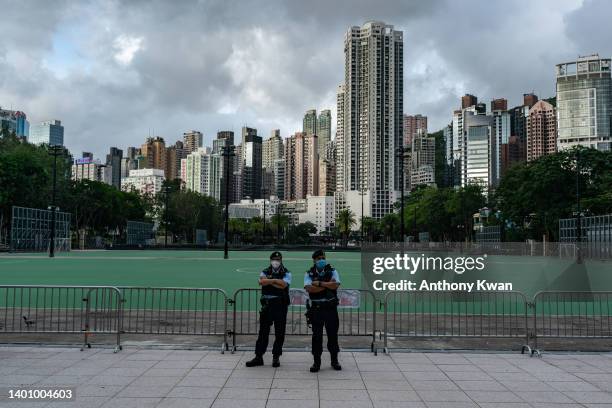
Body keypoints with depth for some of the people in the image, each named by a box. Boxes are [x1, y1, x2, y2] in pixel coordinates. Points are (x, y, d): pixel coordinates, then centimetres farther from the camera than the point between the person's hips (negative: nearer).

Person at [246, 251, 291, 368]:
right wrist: (276, 281, -13)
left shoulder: (286, 273, 4)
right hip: (267, 305, 2)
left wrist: (269, 281, -9)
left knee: (280, 333, 3)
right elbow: (262, 281, -12)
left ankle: (276, 357, 14)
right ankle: (258, 357, 11)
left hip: (280, 305, -1)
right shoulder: (265, 272, 10)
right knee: (263, 332, 5)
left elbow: (284, 284, -16)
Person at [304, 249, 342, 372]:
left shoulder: (332, 271, 5)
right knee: (316, 335, 2)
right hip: (316, 308, 0)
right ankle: (316, 362, 11)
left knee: (333, 334, 7)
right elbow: (309, 288, -14)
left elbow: (335, 285, -12)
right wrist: (328, 285, -13)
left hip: (331, 307, 1)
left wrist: (320, 283, -14)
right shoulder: (309, 274, 4)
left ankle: (334, 360, 20)